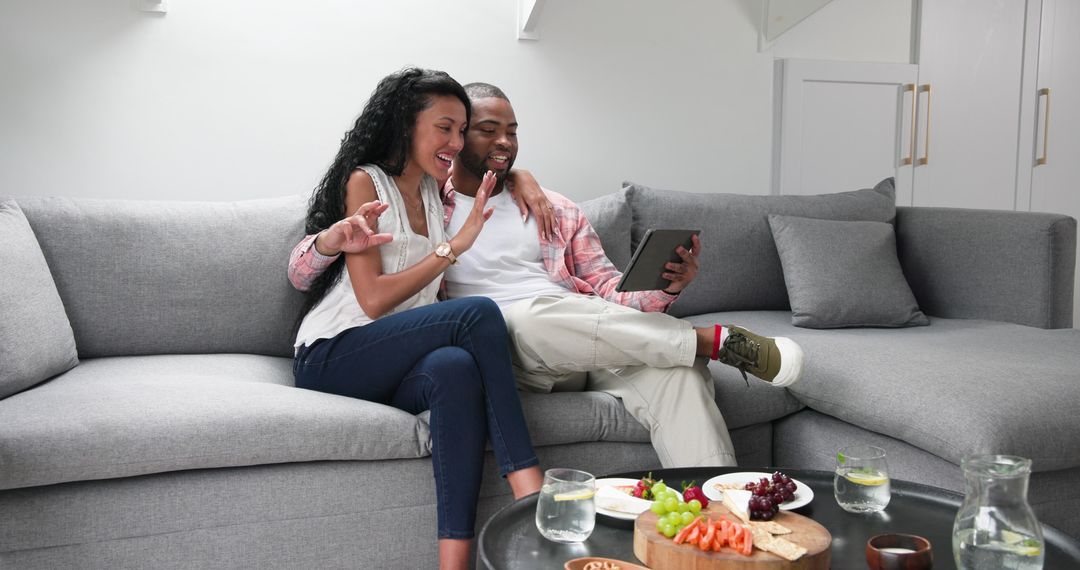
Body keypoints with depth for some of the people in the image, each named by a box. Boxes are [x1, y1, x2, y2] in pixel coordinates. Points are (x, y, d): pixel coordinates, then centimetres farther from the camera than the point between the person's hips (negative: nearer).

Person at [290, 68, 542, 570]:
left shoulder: (435, 193, 17)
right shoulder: (364, 181, -4)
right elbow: (374, 299, -13)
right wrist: (454, 245, -14)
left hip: (395, 366, 6)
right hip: (331, 358, -5)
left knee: (457, 368, -33)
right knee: (479, 313, -28)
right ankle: (527, 484, -29)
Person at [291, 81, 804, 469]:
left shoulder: (554, 209, 22)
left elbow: (607, 289, 16)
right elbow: (301, 274, 10)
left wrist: (663, 289, -8)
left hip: (594, 346, 3)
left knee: (676, 369, -28)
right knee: (537, 314, -37)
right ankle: (717, 340, -23)